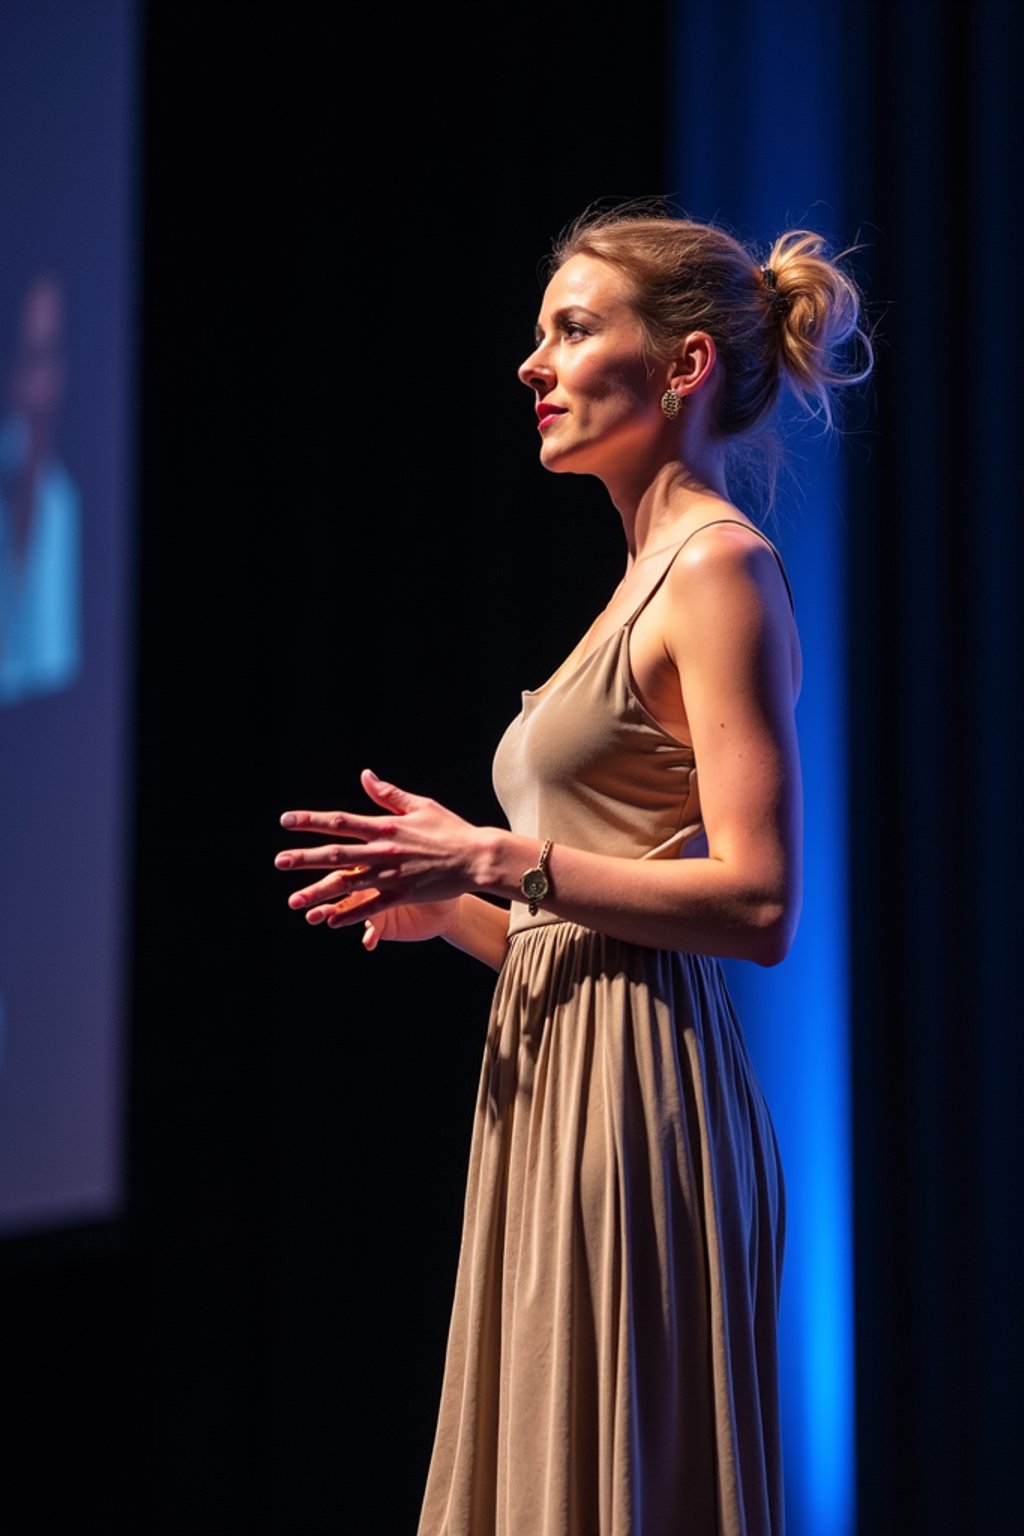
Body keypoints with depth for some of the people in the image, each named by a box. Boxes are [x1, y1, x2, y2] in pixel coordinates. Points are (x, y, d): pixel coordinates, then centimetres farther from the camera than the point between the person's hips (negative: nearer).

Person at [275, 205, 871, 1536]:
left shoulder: (720, 566, -8)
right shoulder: (646, 580, 20)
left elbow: (758, 904, -17)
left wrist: (504, 861, -16)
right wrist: (451, 904, 8)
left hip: (639, 1106, -9)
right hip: (556, 1093, 9)